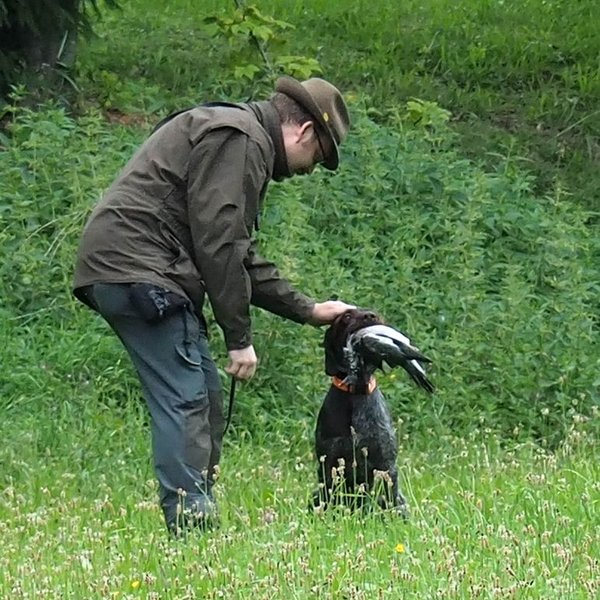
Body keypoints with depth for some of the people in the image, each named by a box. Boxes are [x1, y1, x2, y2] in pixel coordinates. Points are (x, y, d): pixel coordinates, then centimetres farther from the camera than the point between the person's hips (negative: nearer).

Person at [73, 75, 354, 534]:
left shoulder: (245, 142, 25)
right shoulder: (239, 140, -10)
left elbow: (241, 257, 29)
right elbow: (217, 244, -16)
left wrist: (309, 310, 26)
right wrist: (240, 338, -12)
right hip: (138, 269, -11)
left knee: (206, 397, 12)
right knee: (186, 402, -13)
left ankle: (199, 524, 14)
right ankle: (190, 525, -15)